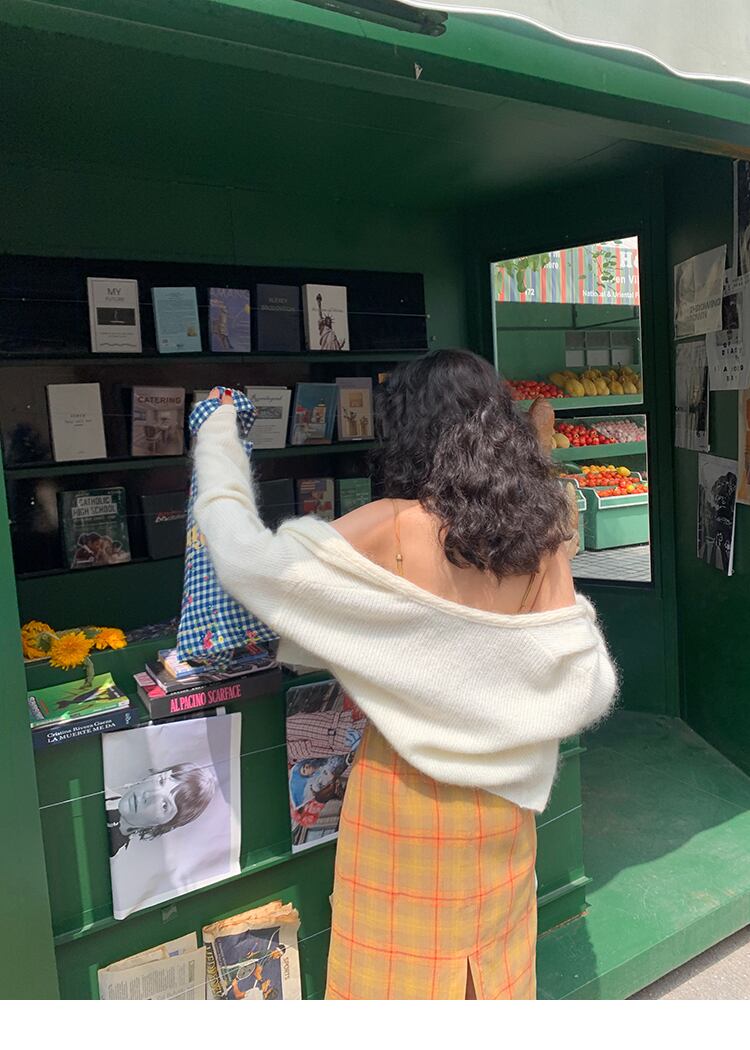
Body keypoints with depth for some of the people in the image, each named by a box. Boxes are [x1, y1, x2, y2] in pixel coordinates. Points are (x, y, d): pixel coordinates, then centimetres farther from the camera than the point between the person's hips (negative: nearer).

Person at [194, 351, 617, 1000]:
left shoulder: (389, 532, -21)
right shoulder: (544, 541, -8)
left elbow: (245, 560, -14)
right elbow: (590, 689, -4)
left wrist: (218, 437, -1)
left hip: (406, 797, -4)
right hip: (504, 799, 5)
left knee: (398, 970, 18)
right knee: (495, 966, 25)